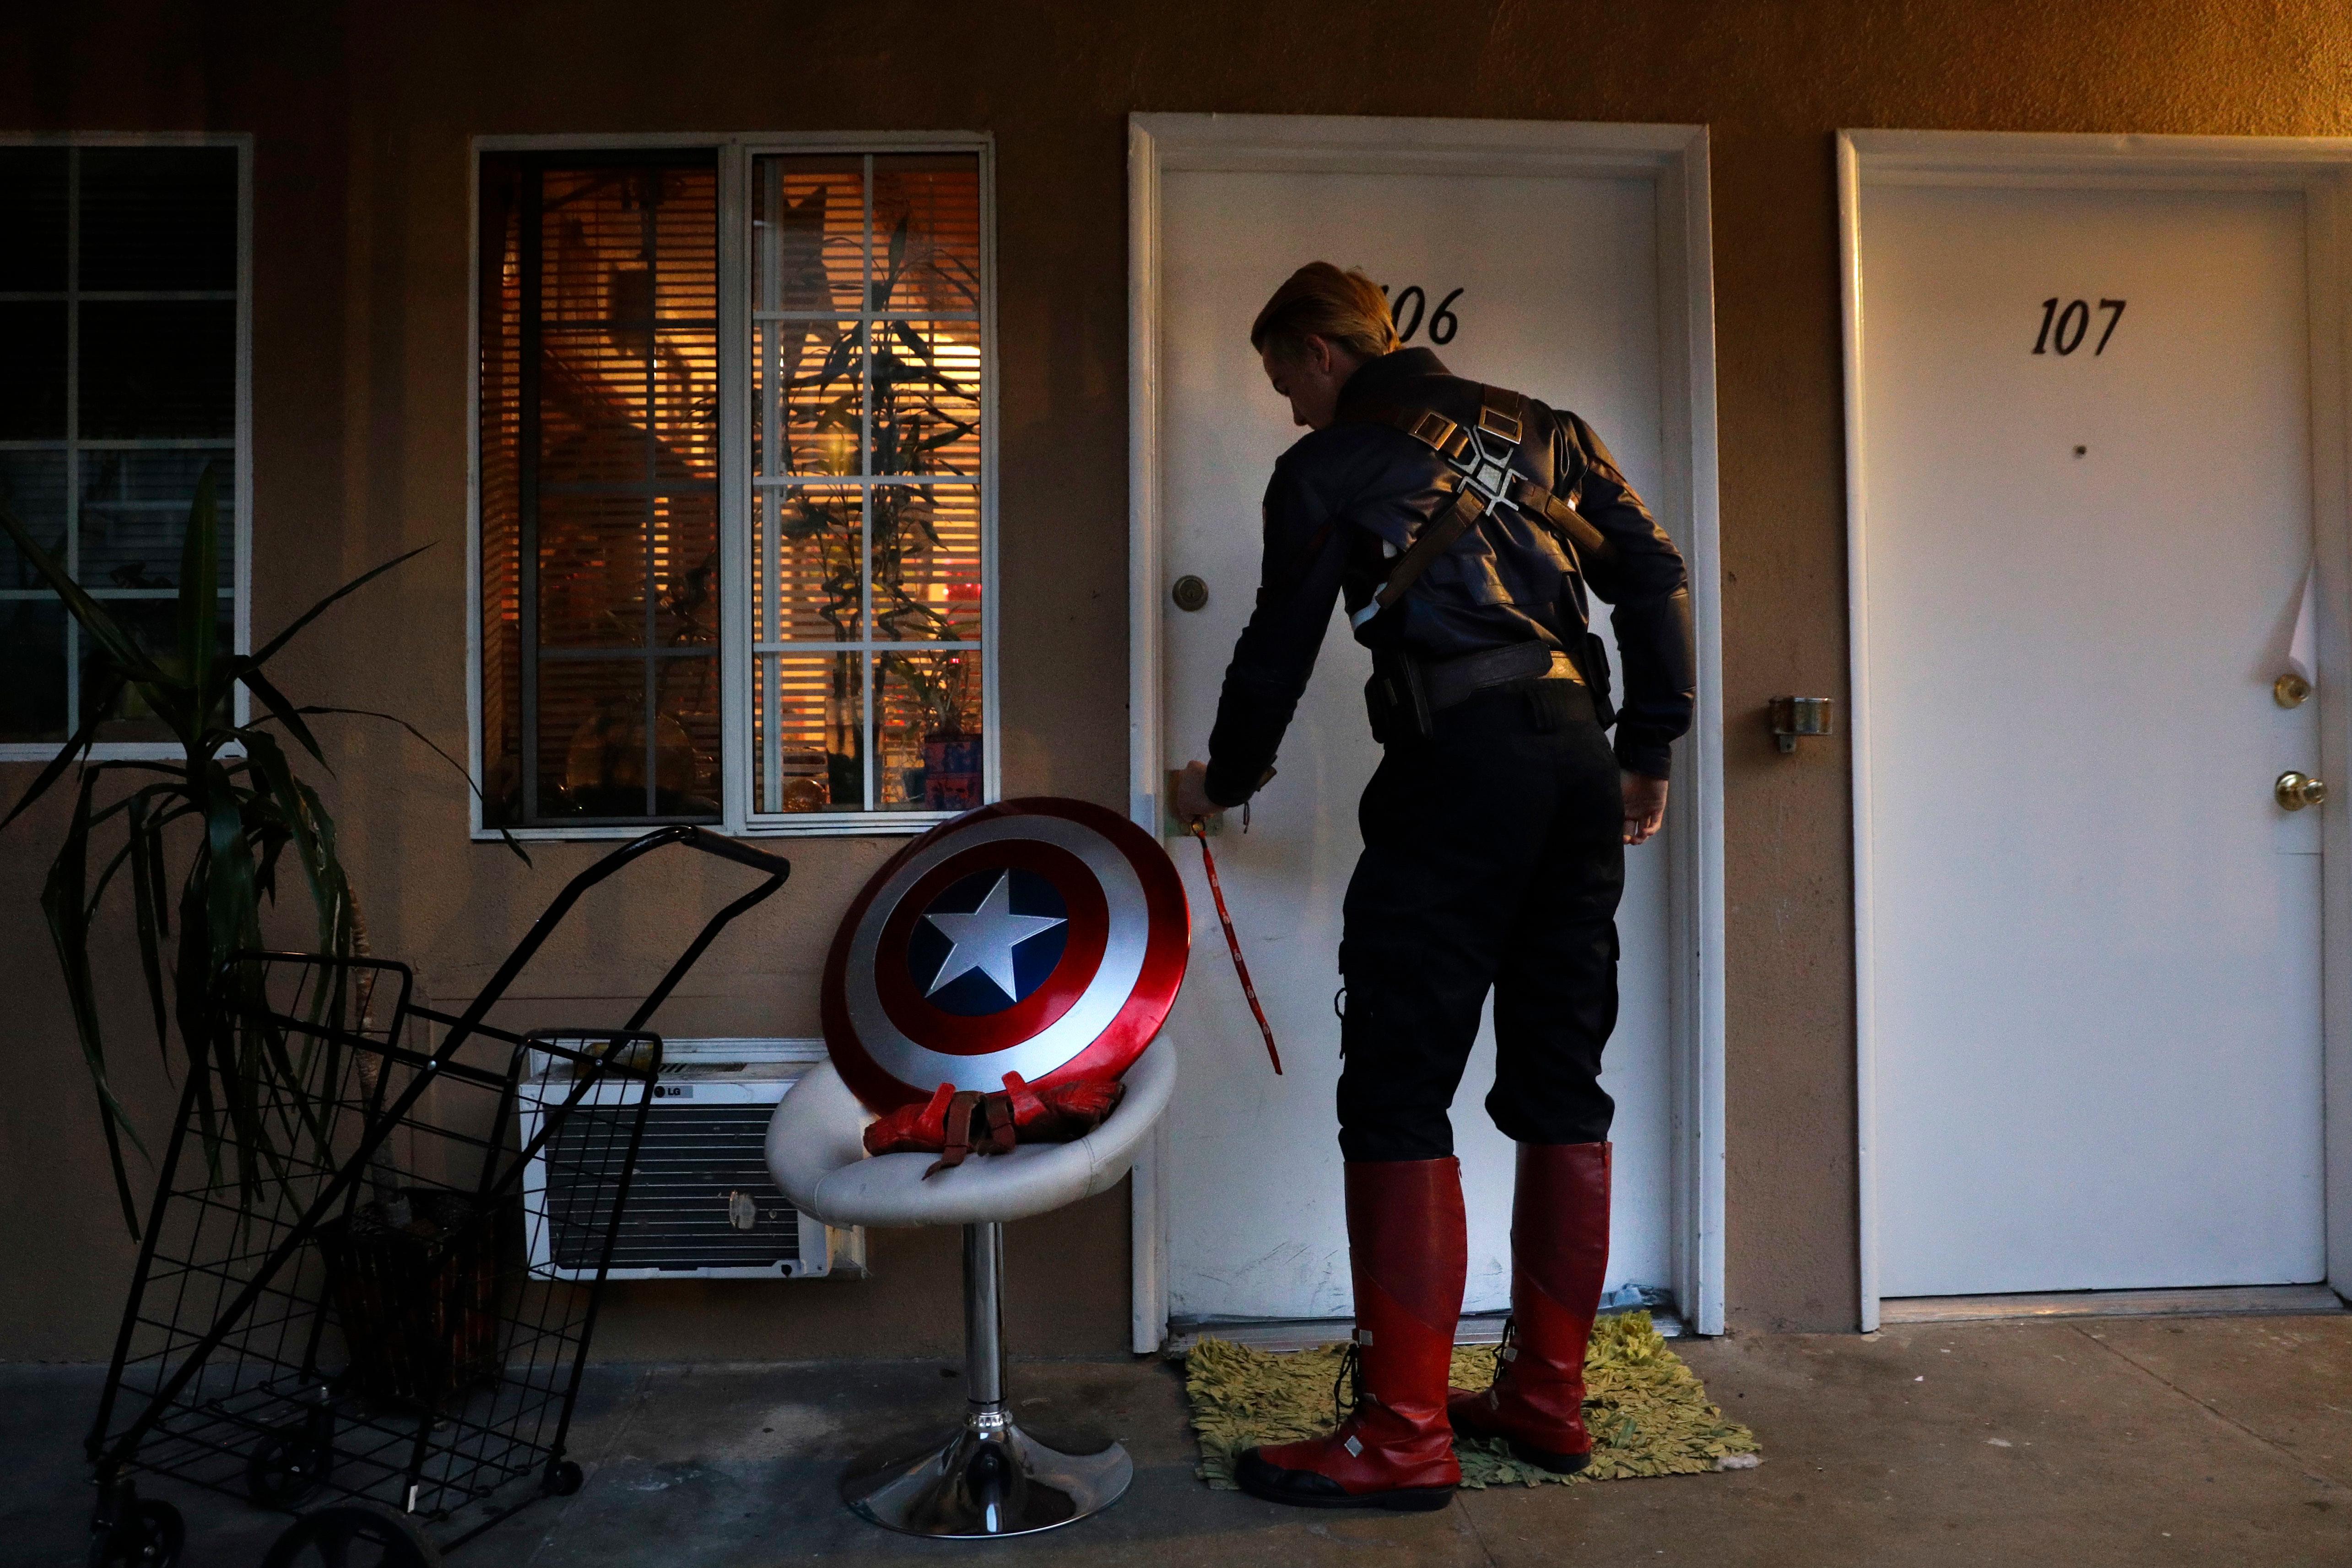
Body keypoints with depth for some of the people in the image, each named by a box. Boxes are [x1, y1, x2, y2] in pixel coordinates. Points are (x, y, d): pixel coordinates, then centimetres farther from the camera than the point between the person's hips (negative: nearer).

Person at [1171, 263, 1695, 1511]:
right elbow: (1654, 575, 14)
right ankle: (1548, 1399, 20)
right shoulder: (1537, 428, 21)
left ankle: (1404, 1433, 0)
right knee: (1561, 1090, 11)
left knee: (1398, 1097, -3)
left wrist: (1224, 779, 26)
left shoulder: (1326, 466, 7)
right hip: (1580, 766, 7)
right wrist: (1650, 748, 18)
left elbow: (1281, 647, 10)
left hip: (1457, 765, -6)